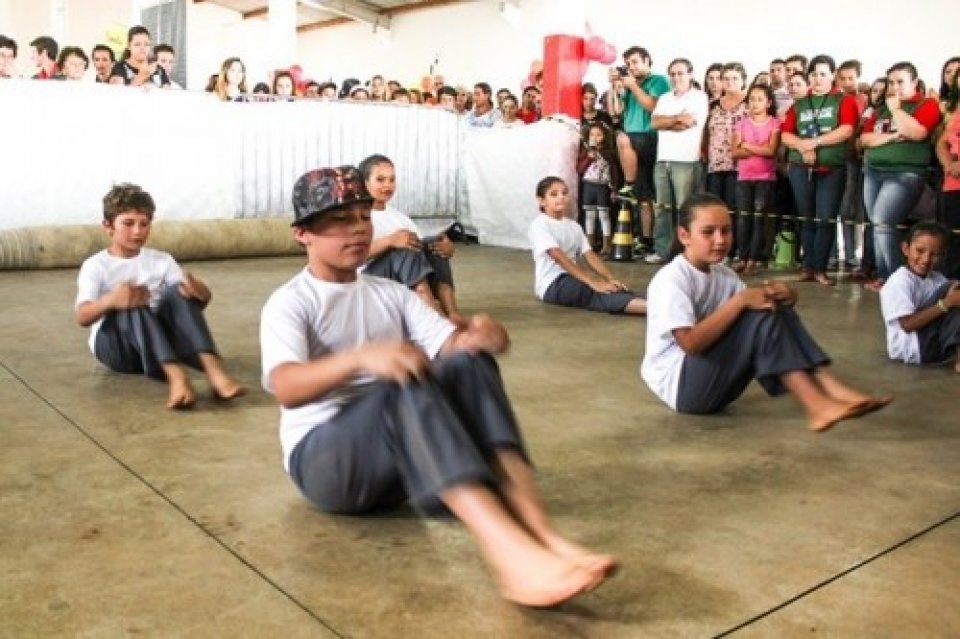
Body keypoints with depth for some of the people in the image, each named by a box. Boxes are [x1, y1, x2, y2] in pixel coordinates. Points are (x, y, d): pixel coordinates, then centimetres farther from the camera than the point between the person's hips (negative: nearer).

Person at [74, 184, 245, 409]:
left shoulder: (161, 260, 6)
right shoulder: (95, 266, -3)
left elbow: (205, 298, -4)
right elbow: (82, 317, -20)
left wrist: (198, 290, -30)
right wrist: (110, 300, -43)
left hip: (157, 338, 3)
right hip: (114, 346, -2)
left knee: (178, 292, -24)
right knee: (133, 305, -33)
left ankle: (213, 369, -44)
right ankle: (176, 374, -55)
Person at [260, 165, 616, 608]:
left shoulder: (390, 293, 15)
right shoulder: (289, 303, -3)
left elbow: (451, 341, 1)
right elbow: (285, 388, -23)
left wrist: (480, 338, -24)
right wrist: (361, 357, -43)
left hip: (406, 454, 5)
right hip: (323, 459, -5)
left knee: (467, 363, -22)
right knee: (408, 383, -35)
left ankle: (540, 534, -37)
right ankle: (511, 555, -51)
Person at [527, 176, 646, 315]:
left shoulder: (573, 226, 14)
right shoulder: (539, 225, -9)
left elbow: (590, 255, 4)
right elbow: (560, 258, -20)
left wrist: (611, 279, -14)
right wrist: (593, 282, -28)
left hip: (572, 279, 7)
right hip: (552, 285, -7)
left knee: (609, 289, -24)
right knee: (599, 293, -31)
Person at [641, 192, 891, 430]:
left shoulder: (723, 274, 9)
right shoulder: (671, 279, -17)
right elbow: (691, 343, -27)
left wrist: (784, 298, -16)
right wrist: (740, 301, -25)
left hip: (714, 384, 8)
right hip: (680, 385, -8)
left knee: (775, 309, -7)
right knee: (761, 315, -23)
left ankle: (829, 386, -19)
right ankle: (816, 405, -25)